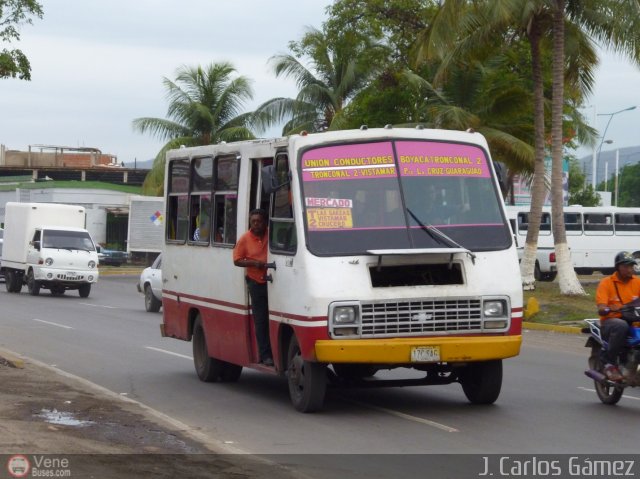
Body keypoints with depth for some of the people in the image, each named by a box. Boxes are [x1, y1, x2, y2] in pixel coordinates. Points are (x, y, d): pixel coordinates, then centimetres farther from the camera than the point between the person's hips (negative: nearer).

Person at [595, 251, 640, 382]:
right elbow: (601, 309, -10)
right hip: (610, 321, -4)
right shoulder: (606, 283, 1)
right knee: (621, 326, -38)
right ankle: (610, 363, -25)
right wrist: (610, 309, -33)